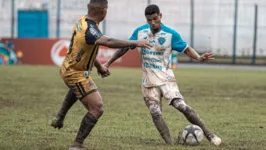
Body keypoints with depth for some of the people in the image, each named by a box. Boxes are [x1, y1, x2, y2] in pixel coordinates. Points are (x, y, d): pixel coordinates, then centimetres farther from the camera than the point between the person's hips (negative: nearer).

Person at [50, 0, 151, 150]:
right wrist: (135, 43, -42)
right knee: (97, 109, -8)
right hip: (77, 75, -10)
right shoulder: (89, 30, -31)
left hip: (69, 69, 10)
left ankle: (59, 118, 48)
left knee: (76, 89, 43)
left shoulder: (83, 21, -2)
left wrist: (99, 66, 21)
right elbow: (109, 42, -49)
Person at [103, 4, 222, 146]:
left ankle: (209, 135, -13)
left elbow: (187, 49, -6)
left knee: (182, 106, -18)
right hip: (148, 82, 4)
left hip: (166, 79, -4)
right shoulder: (139, 32, -1)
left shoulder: (171, 34, -10)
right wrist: (108, 63, 11)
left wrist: (199, 57, -27)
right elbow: (125, 47, 11)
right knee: (155, 114, -7)